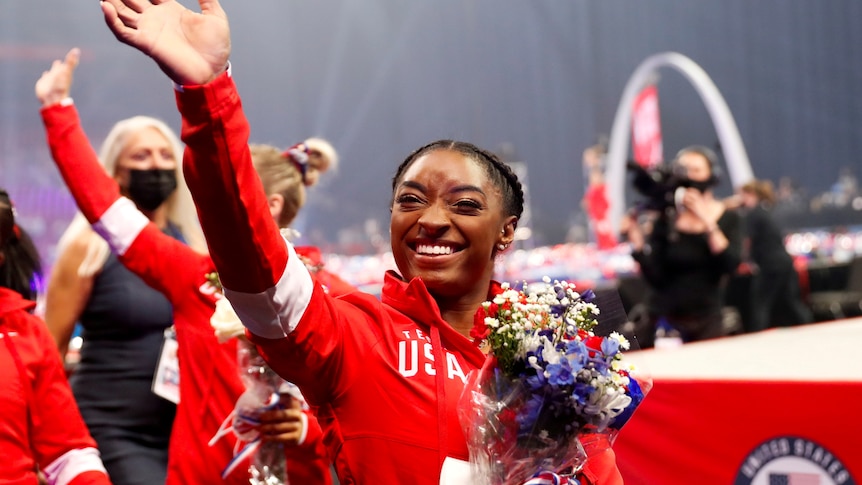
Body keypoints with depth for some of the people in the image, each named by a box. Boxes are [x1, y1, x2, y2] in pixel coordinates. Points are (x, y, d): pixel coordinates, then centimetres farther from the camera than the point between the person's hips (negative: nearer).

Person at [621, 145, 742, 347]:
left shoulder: (728, 218, 3)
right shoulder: (665, 219, -1)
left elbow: (731, 265, -15)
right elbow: (655, 279, -7)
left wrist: (707, 221, -18)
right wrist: (637, 241, -19)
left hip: (706, 322, 0)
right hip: (664, 320, 0)